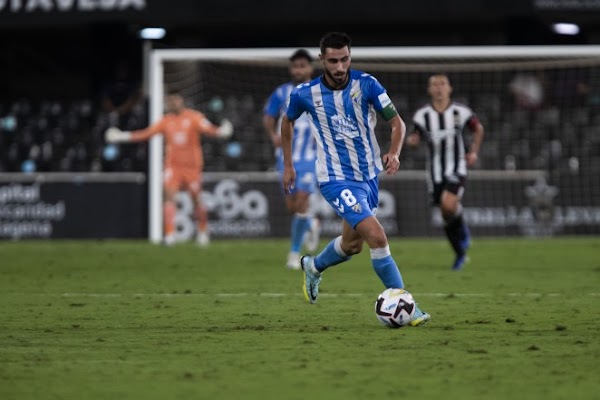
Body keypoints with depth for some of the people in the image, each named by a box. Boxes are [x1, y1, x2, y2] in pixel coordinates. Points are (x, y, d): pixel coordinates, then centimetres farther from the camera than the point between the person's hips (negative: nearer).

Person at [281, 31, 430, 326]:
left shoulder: (366, 84, -10)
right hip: (337, 180, -4)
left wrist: (394, 153, -29)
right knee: (377, 237, -21)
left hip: (369, 175, 4)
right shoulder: (305, 94, -11)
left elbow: (397, 122, -10)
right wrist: (288, 165, 13)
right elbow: (287, 122, 10)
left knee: (353, 243, 22)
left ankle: (313, 267, 53)